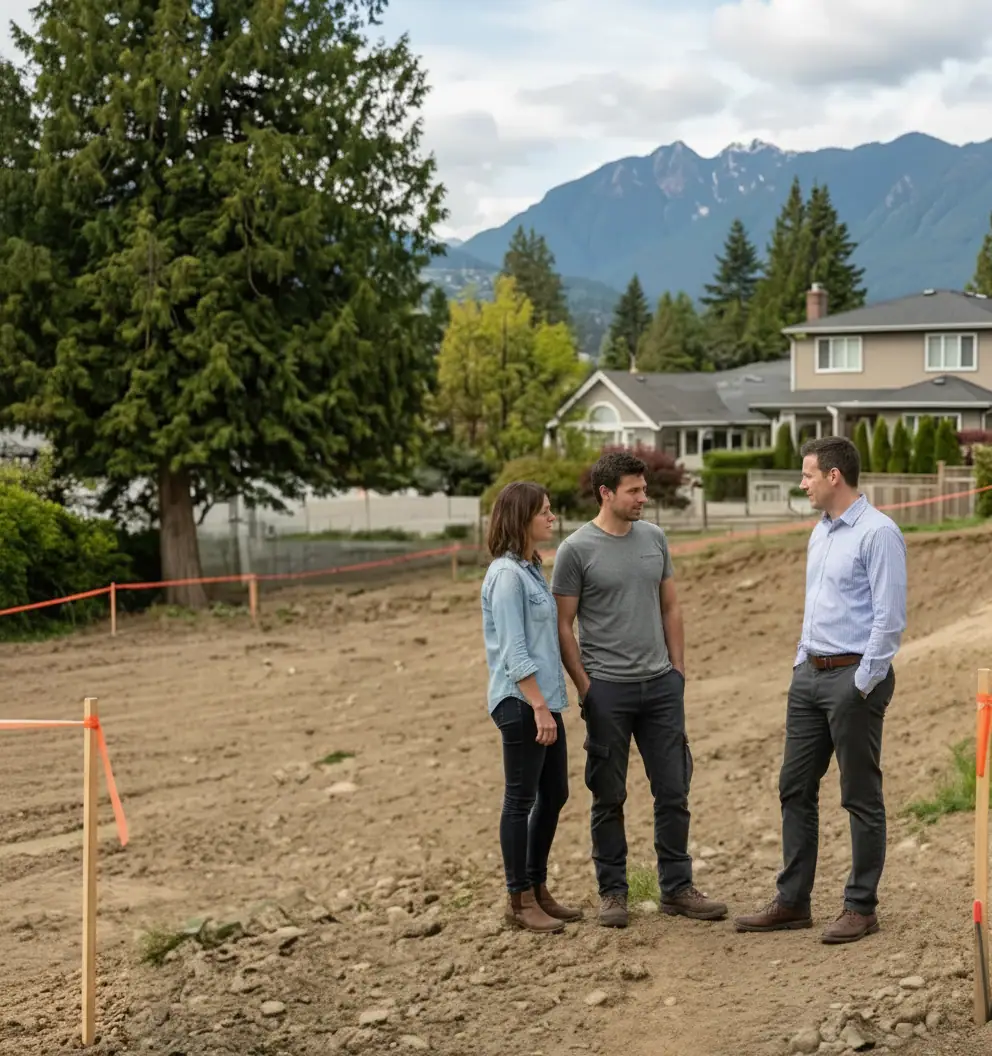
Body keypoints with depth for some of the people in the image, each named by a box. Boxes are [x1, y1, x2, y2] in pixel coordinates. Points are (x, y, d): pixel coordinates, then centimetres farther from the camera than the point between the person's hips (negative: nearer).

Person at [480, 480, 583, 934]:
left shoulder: (531, 569, 13)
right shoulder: (506, 575, -14)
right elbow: (513, 651, -19)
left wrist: (549, 702, 14)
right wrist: (538, 707, -21)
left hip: (544, 698, 9)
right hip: (521, 701, -9)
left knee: (554, 794, 14)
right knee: (521, 799, -1)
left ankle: (538, 888, 26)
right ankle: (519, 900, 9)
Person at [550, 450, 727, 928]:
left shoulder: (654, 538, 7)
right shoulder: (576, 550, -9)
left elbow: (670, 608, 14)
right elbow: (563, 626, -6)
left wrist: (677, 670, 8)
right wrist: (585, 688, -9)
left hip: (661, 686, 5)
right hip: (608, 691, -5)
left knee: (673, 791, 7)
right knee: (609, 798, 5)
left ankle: (677, 888, 17)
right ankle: (612, 892, 16)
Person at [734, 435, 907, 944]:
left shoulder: (878, 533, -14)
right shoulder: (820, 533, 14)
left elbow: (889, 617, -18)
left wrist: (864, 683, -17)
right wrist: (803, 662, 15)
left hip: (854, 678, -9)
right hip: (810, 674, 9)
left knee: (861, 796, 1)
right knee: (795, 788, 10)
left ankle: (861, 907, 11)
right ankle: (792, 901, 17)